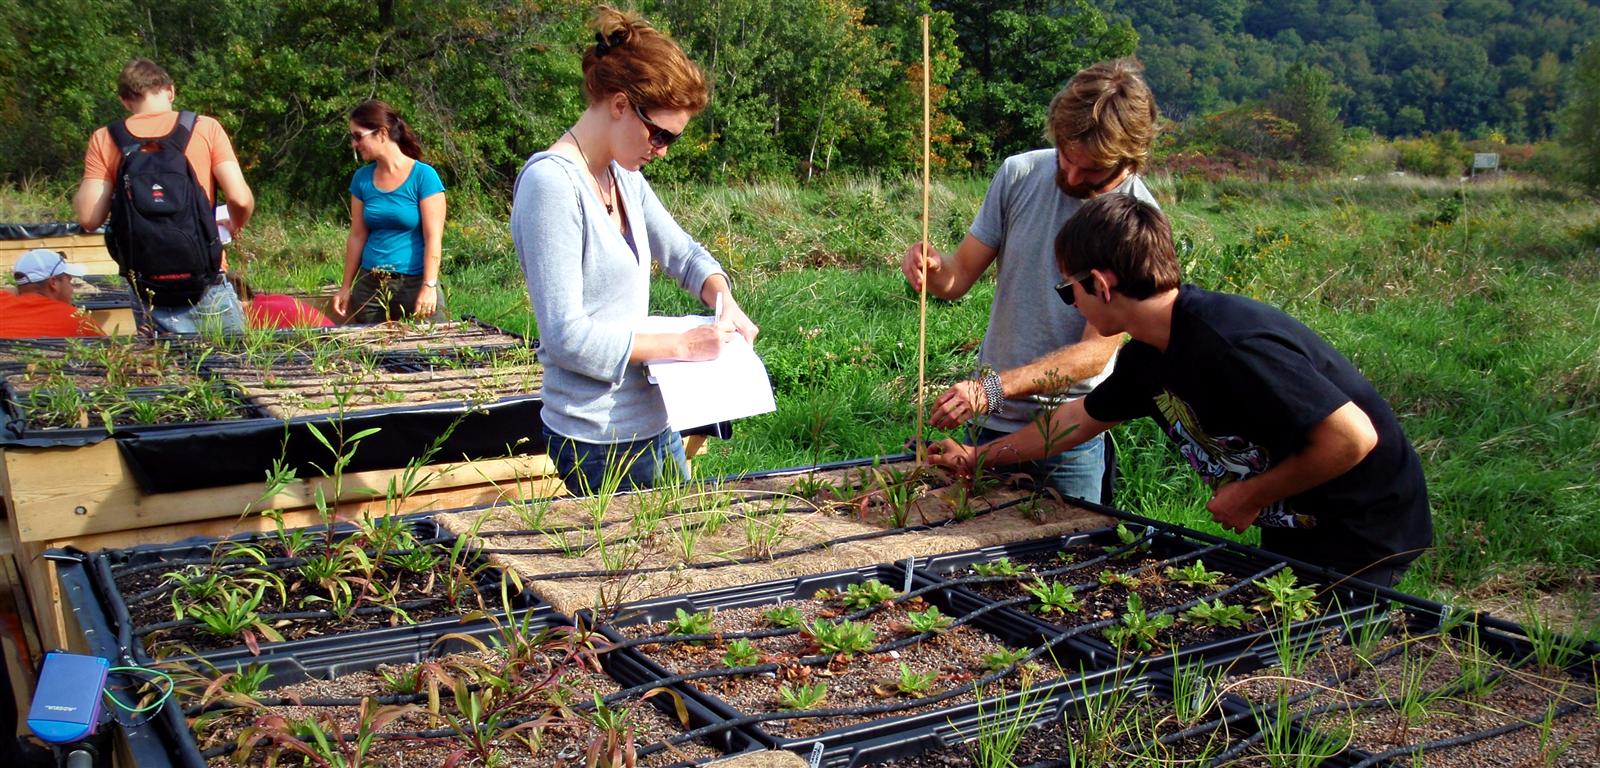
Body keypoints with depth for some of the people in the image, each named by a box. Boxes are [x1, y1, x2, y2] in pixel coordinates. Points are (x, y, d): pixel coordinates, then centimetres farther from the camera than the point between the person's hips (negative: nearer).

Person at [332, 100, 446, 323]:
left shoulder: (423, 176, -7)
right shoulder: (362, 179, 9)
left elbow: (433, 238, -11)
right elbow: (357, 236, 12)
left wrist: (429, 287, -18)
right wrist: (346, 287, 10)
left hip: (413, 285, -5)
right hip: (369, 286, 5)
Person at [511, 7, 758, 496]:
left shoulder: (624, 177, 7)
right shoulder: (550, 183, -19)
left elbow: (682, 253, 21)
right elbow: (566, 336, -22)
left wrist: (724, 302, 0)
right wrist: (681, 344, -19)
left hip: (652, 425, 9)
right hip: (599, 442, -8)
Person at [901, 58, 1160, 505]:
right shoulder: (1019, 174, -4)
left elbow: (1096, 351, -20)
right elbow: (961, 276, 1)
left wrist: (995, 386, -31)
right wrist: (934, 269, -23)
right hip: (988, 422, 4)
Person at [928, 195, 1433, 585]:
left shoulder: (1228, 343, -31)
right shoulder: (1150, 355, -1)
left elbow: (1353, 437, -31)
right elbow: (1083, 416, 16)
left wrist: (1250, 496, -19)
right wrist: (977, 458, 20)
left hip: (1363, 533, -9)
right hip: (1294, 531, 9)